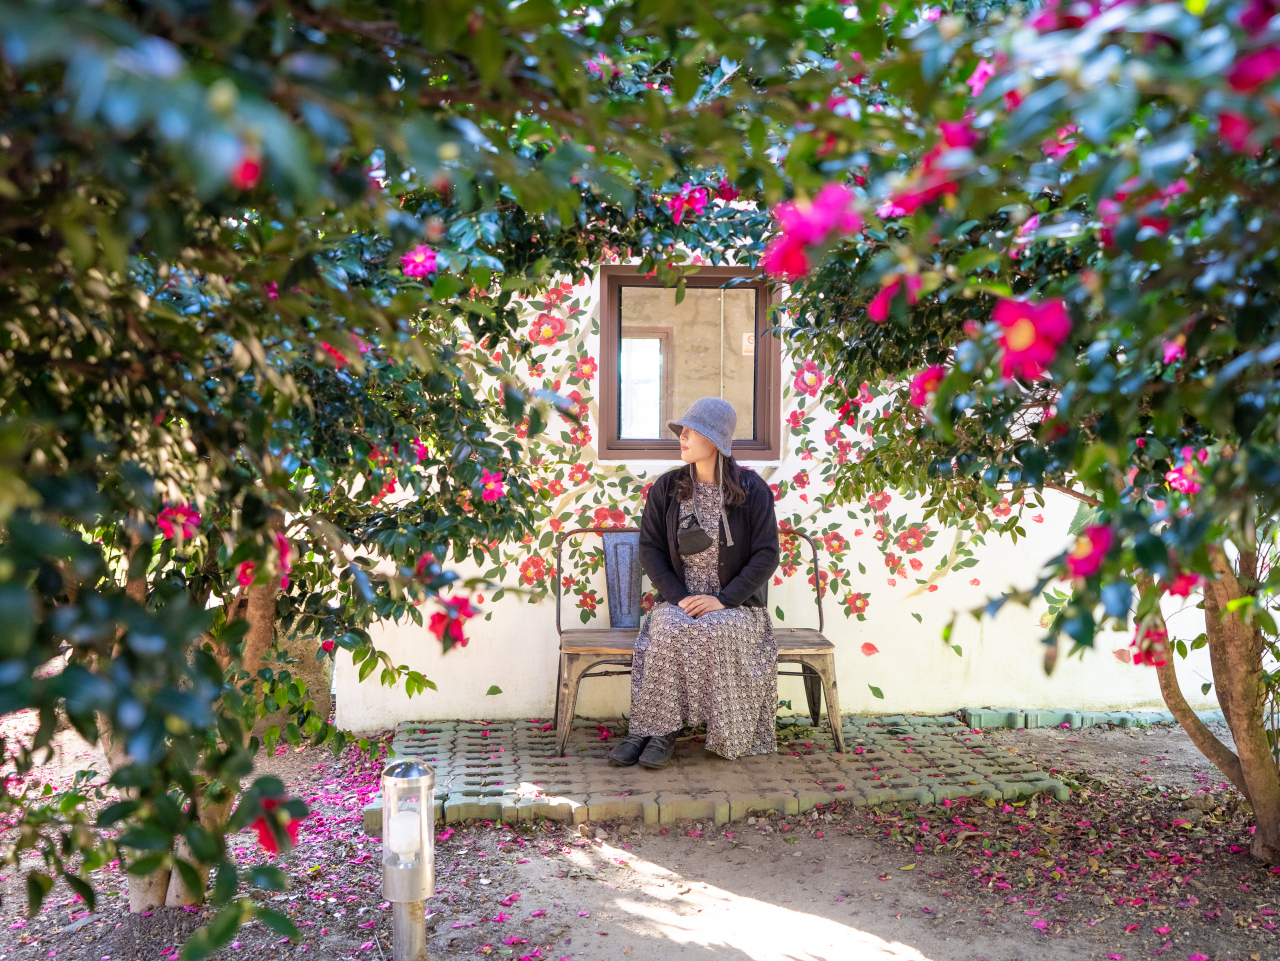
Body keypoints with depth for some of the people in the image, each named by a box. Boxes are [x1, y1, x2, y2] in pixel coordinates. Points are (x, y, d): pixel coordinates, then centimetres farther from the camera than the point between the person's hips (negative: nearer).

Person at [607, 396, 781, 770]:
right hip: (679, 600, 2)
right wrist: (679, 597, -12)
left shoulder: (752, 490, -3)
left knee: (716, 630, -34)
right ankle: (653, 729, -24)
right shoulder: (666, 488, 4)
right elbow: (650, 548, 3)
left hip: (735, 605, -2)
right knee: (670, 629, -32)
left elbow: (766, 555, -6)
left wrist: (723, 599, -17)